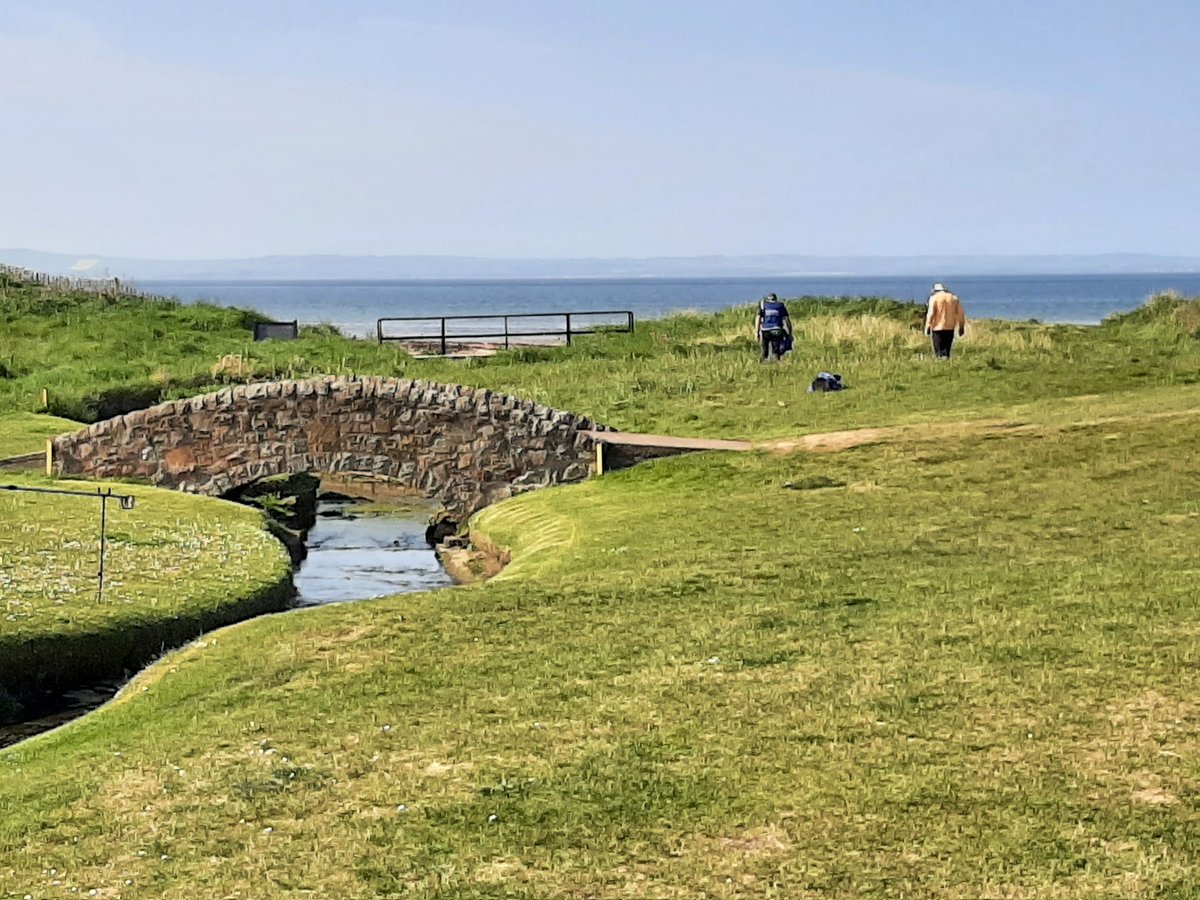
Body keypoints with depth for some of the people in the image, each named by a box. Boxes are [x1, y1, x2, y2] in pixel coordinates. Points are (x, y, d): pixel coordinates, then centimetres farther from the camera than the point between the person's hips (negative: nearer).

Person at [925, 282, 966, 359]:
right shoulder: (954, 298, 11)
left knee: (938, 348, 0)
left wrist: (928, 326, -9)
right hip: (950, 327, 4)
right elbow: (960, 313, 9)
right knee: (947, 348, 12)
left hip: (938, 327, -4)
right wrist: (961, 326, 14)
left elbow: (930, 313, -11)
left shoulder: (934, 298, -2)